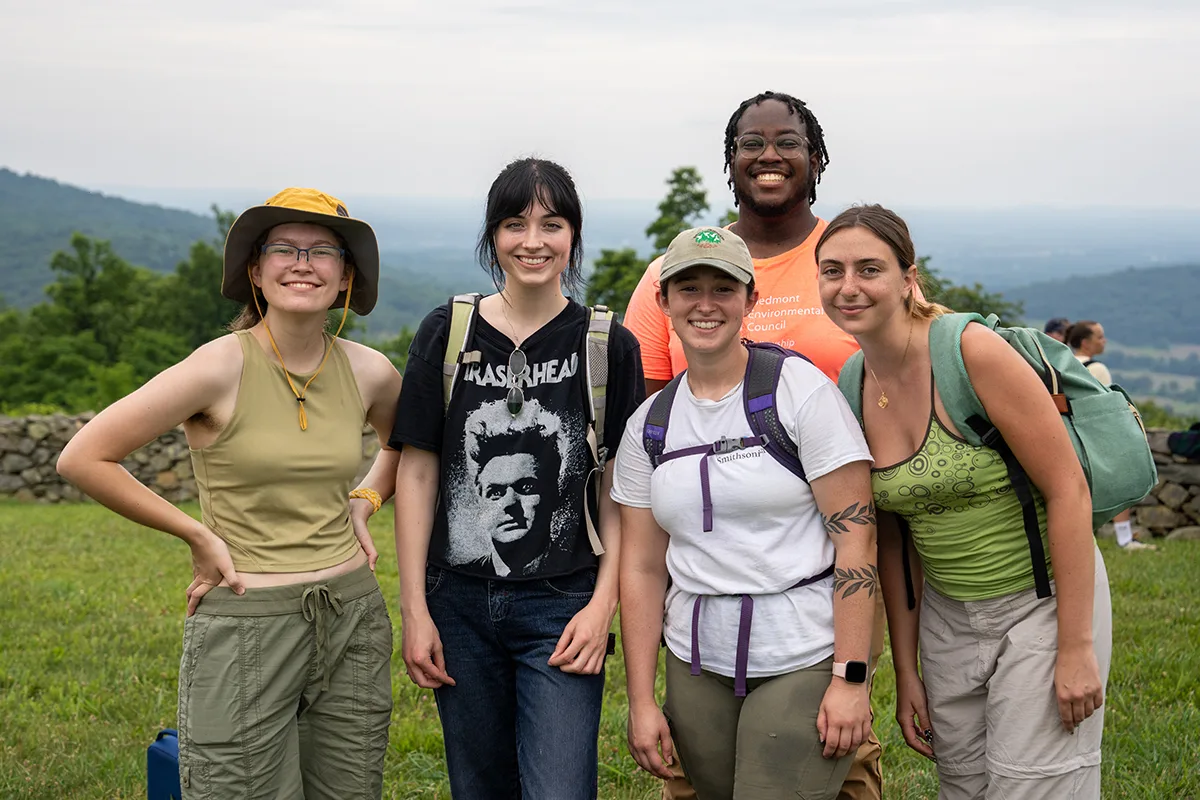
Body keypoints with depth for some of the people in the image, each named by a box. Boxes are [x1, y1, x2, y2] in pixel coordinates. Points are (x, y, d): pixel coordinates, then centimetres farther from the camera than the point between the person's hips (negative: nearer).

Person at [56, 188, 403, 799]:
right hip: (245, 627, -4)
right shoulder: (222, 368, -12)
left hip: (353, 618, 5)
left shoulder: (368, 371, 2)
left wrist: (363, 503, 8)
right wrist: (198, 535, -8)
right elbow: (82, 459, -11)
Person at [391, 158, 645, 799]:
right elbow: (417, 473, 2)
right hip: (460, 602, 2)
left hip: (561, 607, -2)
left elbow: (617, 489, 1)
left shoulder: (608, 346, 0)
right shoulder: (446, 335, 2)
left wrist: (602, 606, -7)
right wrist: (414, 608, -1)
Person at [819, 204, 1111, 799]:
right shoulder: (852, 391, -1)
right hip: (946, 615, 6)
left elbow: (1069, 489, -18)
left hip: (1043, 603, -5)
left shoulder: (973, 350, -19)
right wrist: (905, 670, 8)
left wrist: (1076, 648, -18)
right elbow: (893, 538, 8)